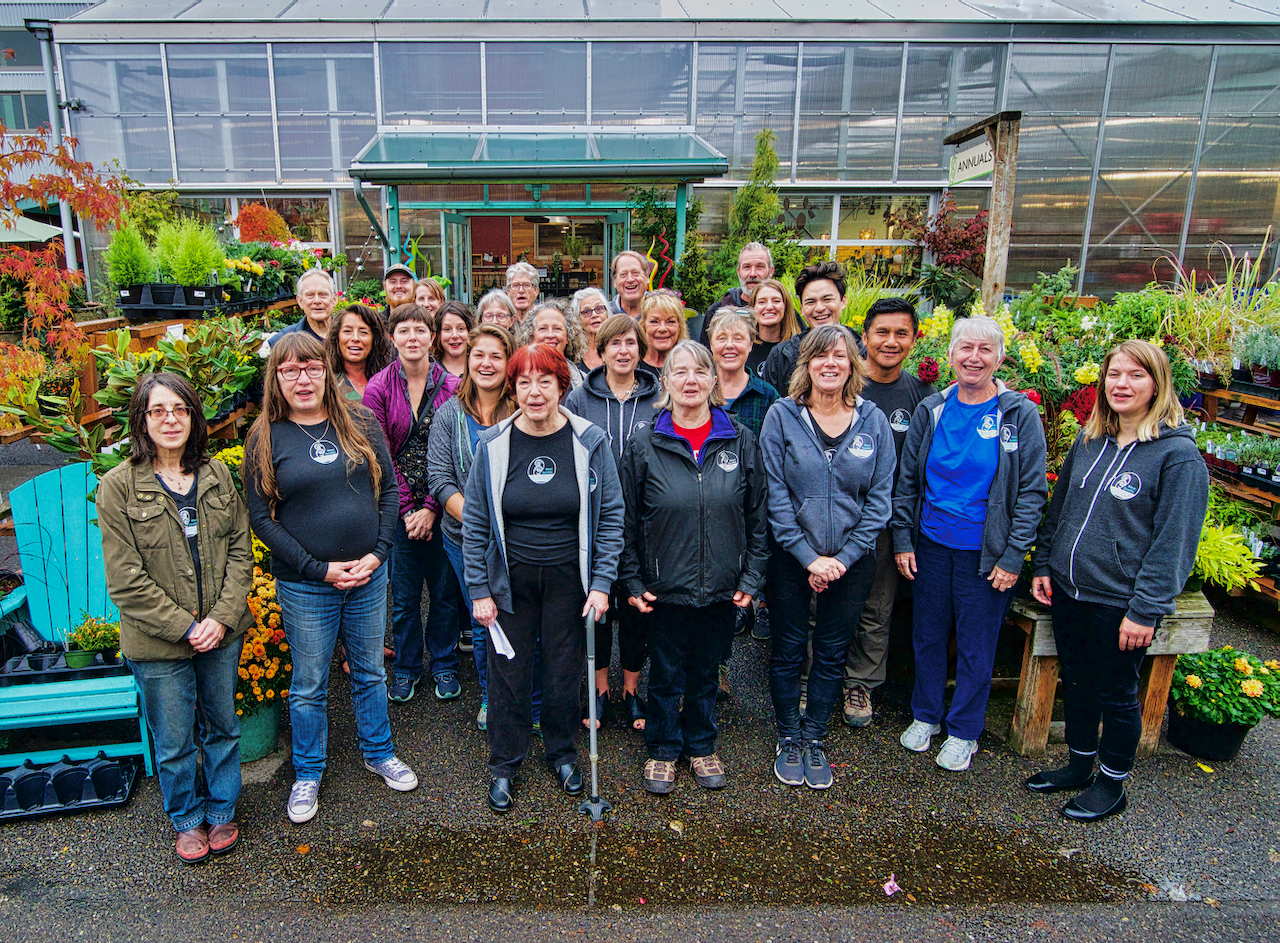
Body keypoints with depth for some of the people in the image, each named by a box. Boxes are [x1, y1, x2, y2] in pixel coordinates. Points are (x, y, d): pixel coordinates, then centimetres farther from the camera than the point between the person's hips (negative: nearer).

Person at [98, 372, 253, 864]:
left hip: (221, 633, 3)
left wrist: (222, 617, -11)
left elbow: (240, 552, 2)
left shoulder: (217, 476, 1)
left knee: (222, 727, 18)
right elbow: (126, 582, -12)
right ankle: (187, 820, 37)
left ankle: (221, 810, 40)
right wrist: (186, 626, -15)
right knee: (173, 742, 13)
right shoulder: (118, 487, -10)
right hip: (157, 642, -3)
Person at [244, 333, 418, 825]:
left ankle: (379, 752, 39)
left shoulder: (360, 422, 0)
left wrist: (377, 552, -8)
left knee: (370, 671, 18)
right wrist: (317, 568, -13)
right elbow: (260, 517, -7)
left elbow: (388, 489, 3)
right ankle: (308, 774, 33)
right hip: (304, 585, -2)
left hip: (369, 576, 2)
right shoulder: (265, 437, -6)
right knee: (309, 685, 12)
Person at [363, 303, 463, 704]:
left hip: (441, 506, 0)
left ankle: (444, 666, 30)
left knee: (445, 590, 10)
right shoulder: (378, 388, -2)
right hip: (398, 508, 0)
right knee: (404, 594, 9)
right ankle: (406, 668, 30)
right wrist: (407, 509, -9)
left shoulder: (451, 386, -2)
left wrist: (431, 508, -10)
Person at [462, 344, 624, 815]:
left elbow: (610, 517, -3)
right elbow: (474, 523, -1)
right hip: (510, 579, 0)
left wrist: (602, 583, -8)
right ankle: (504, 763, 33)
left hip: (568, 578, 0)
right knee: (508, 671, 10)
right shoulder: (492, 445, -7)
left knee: (565, 670, 13)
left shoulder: (590, 442, -8)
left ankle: (562, 752, 39)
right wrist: (479, 590, -3)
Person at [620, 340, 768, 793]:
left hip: (722, 587, 1)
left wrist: (751, 577, 0)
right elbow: (627, 521, -1)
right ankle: (663, 749, 35)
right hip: (666, 587, -1)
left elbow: (758, 516, 3)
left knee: (705, 672, 18)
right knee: (665, 673, 13)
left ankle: (702, 746, 39)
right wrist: (633, 581, -3)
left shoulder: (741, 441, -2)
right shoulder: (644, 444, -6)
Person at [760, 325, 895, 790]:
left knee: (832, 653, 12)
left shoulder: (873, 420, 0)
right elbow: (775, 494, -8)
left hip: (851, 560, 2)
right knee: (788, 651, 9)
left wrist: (845, 556, -9)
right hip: (791, 558, -1)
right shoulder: (782, 415, -6)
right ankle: (788, 739, 28)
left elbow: (880, 496, 0)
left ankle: (814, 738, 30)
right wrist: (808, 556, -13)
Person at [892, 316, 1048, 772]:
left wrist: (1012, 557, -10)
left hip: (984, 552, -2)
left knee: (976, 646, 9)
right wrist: (902, 539, 3)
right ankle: (925, 715, 36)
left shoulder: (1020, 414, -8)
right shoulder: (931, 409, 0)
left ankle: (963, 732, 29)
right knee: (927, 634, 15)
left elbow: (1032, 492, -6)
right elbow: (907, 479, 7)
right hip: (930, 543, 3)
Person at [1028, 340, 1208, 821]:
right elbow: (1058, 507, 14)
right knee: (1076, 683, 19)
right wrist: (1043, 565, 9)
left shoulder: (1178, 454, -13)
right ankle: (1079, 765, 38)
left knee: (1116, 695, 10)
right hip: (1068, 590, 6)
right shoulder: (1089, 440, 6)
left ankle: (1112, 783, 30)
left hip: (1121, 601, -6)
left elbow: (1173, 542, -14)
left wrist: (1145, 609, -16)